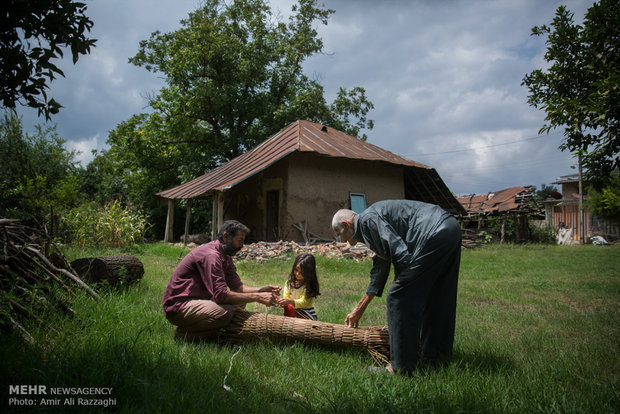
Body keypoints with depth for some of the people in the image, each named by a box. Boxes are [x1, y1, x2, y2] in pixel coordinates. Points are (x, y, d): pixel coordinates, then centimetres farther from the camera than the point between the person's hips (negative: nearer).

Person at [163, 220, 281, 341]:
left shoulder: (226, 256, 10)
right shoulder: (210, 255, -23)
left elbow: (237, 285, 11)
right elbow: (221, 295, -30)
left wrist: (262, 290, -6)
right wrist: (257, 297, -27)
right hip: (178, 305, -10)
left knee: (240, 302, 4)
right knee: (225, 313, -31)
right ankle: (184, 333, -9)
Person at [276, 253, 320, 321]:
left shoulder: (309, 286, -10)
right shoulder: (289, 282, 2)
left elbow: (303, 302, -17)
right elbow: (286, 297, 2)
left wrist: (290, 301, -33)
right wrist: (282, 301, -20)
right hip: (292, 313, 3)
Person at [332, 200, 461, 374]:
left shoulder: (368, 219, -3)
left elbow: (400, 253, -14)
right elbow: (380, 270, 34)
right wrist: (358, 310, 40)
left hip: (435, 235, -11)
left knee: (399, 298, -4)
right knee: (436, 299, 18)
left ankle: (401, 367, 3)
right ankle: (435, 358, 30)